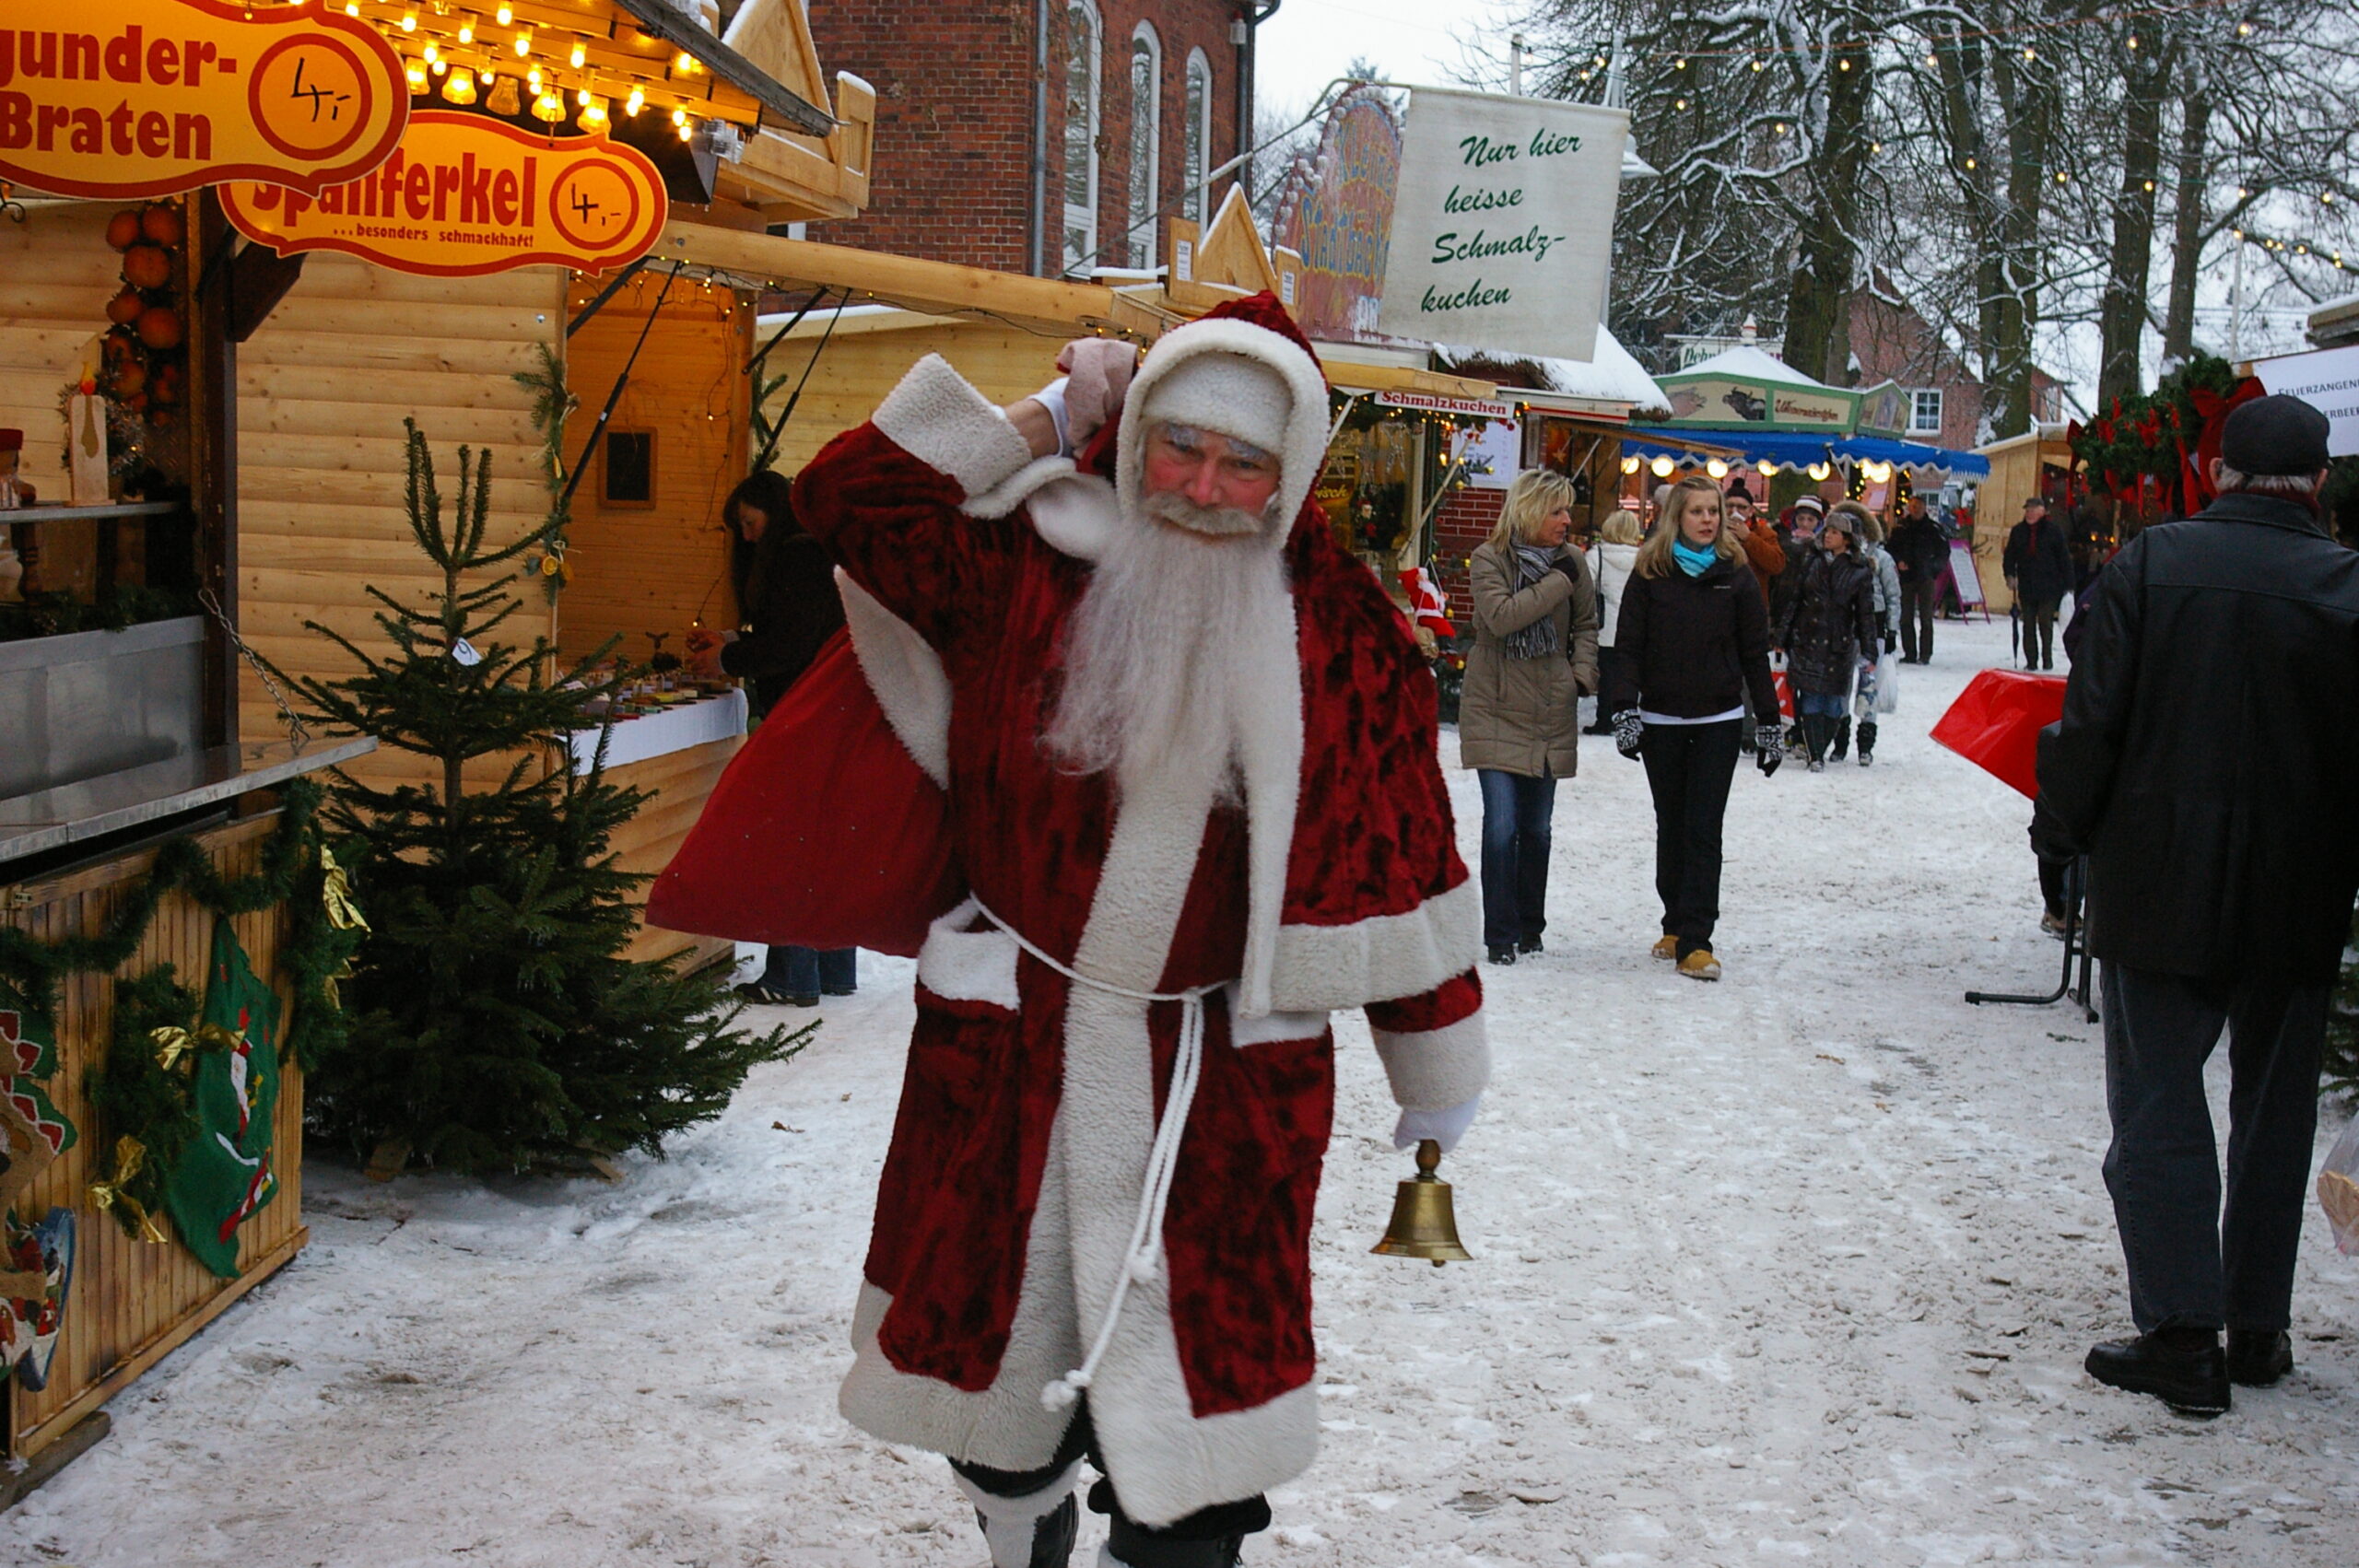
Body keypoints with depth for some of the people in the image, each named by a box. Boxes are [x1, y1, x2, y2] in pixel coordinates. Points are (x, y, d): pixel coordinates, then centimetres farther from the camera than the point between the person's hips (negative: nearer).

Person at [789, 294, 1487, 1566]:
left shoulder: (1334, 631, -3)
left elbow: (1399, 856, 2)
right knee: (997, 1340, 17)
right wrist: (1046, 421, -9)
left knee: (1192, 1369, -1)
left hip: (1217, 1077, -1)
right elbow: (847, 497, -9)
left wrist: (1437, 1068, 7)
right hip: (1007, 1042, 2)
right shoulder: (1029, 556, -2)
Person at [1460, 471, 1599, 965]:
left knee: (1536, 828, 10)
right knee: (1502, 827, -10)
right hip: (1496, 709, -4)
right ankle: (1500, 936, -2)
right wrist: (1558, 582, -16)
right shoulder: (1489, 559, -6)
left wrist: (1583, 674, 1)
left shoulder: (1571, 562, 6)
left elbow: (1586, 625, 17)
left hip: (1550, 712, 4)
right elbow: (1501, 616, -22)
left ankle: (1530, 928, 23)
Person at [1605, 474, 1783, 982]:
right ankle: (1676, 925, 23)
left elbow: (1755, 654, 6)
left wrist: (1769, 724, 5)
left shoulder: (1735, 575, 2)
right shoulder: (1650, 574, 0)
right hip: (1662, 720, 1)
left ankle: (1695, 941, -9)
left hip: (1718, 721, -1)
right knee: (1671, 826, 10)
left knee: (1704, 829, -7)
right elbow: (1629, 648, -1)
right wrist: (1624, 711, -12)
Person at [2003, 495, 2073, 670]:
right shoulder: (2018, 531, 8)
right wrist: (2010, 575, -2)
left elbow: (2064, 558, 0)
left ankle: (2047, 659, 5)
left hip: (2048, 588, -3)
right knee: (2028, 625, 5)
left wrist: (2068, 584, -3)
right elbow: (2009, 556, 15)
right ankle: (2031, 661, 10)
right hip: (2026, 587, 4)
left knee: (2045, 623, -4)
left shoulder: (2053, 531, -2)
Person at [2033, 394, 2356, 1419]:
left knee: (2159, 1108, 5)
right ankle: (2259, 1328, 22)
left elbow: (2093, 724, -10)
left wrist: (2060, 832, 5)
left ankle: (2181, 1332, 0)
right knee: (2276, 1112, 15)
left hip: (2161, 887, -2)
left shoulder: (2152, 563, -9)